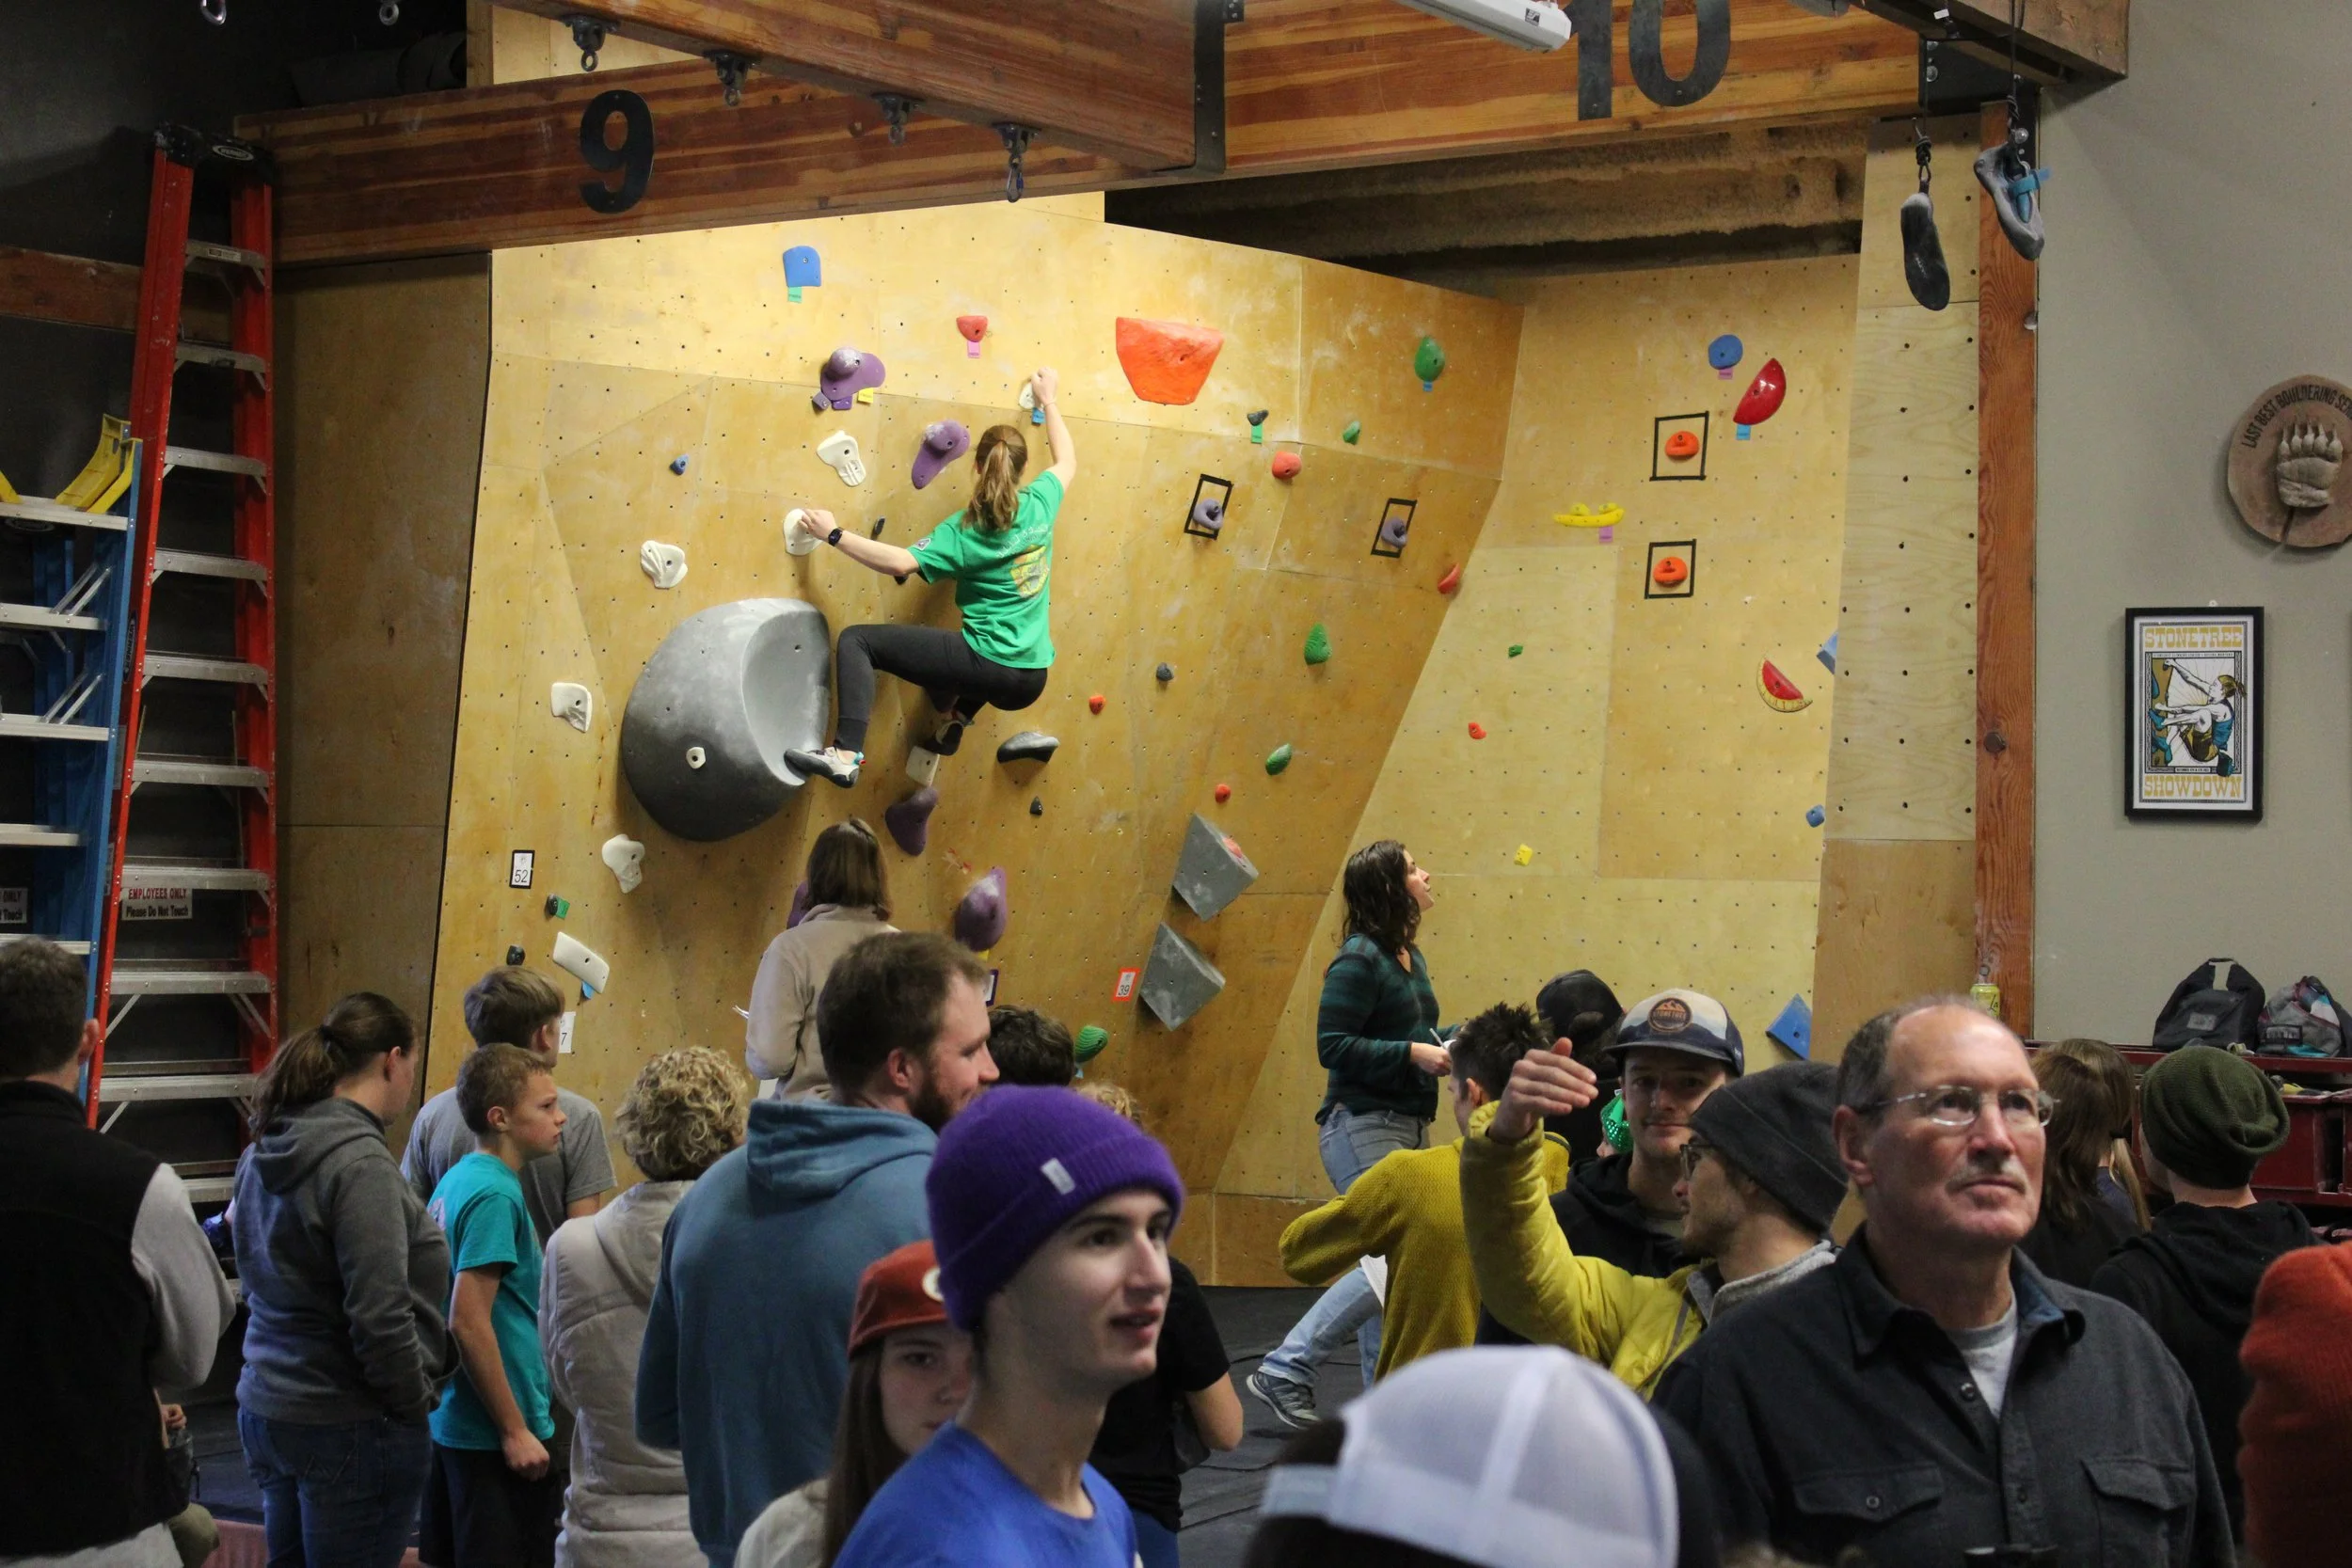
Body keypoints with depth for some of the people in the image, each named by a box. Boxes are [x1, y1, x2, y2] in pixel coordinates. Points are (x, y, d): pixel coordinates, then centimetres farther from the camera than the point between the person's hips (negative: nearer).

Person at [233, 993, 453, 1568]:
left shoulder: (263, 1154, 8)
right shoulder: (361, 1164, -19)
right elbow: (379, 1317, -23)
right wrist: (416, 1400, -8)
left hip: (266, 1411, 9)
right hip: (350, 1427, -9)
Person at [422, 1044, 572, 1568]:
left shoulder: (457, 1180, 9)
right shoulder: (494, 1195, -18)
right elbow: (469, 1323, -23)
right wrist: (516, 1430, -18)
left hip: (453, 1422, 9)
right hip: (495, 1435, -9)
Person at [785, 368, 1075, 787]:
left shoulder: (964, 531, -9)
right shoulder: (1041, 503, 3)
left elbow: (900, 563, -17)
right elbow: (1068, 462, 23)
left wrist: (834, 535, -9)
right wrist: (1049, 402, 33)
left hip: (987, 667, -7)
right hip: (1031, 681, 7)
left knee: (857, 641, -4)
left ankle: (846, 755, -18)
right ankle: (953, 721, 30)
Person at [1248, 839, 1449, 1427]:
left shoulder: (1408, 956, 14)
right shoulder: (1360, 959, -13)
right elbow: (1333, 1046, -18)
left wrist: (1443, 1047, 7)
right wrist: (1412, 1053, -20)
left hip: (1405, 1126, 9)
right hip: (1362, 1126, -9)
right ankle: (1285, 1371, -7)